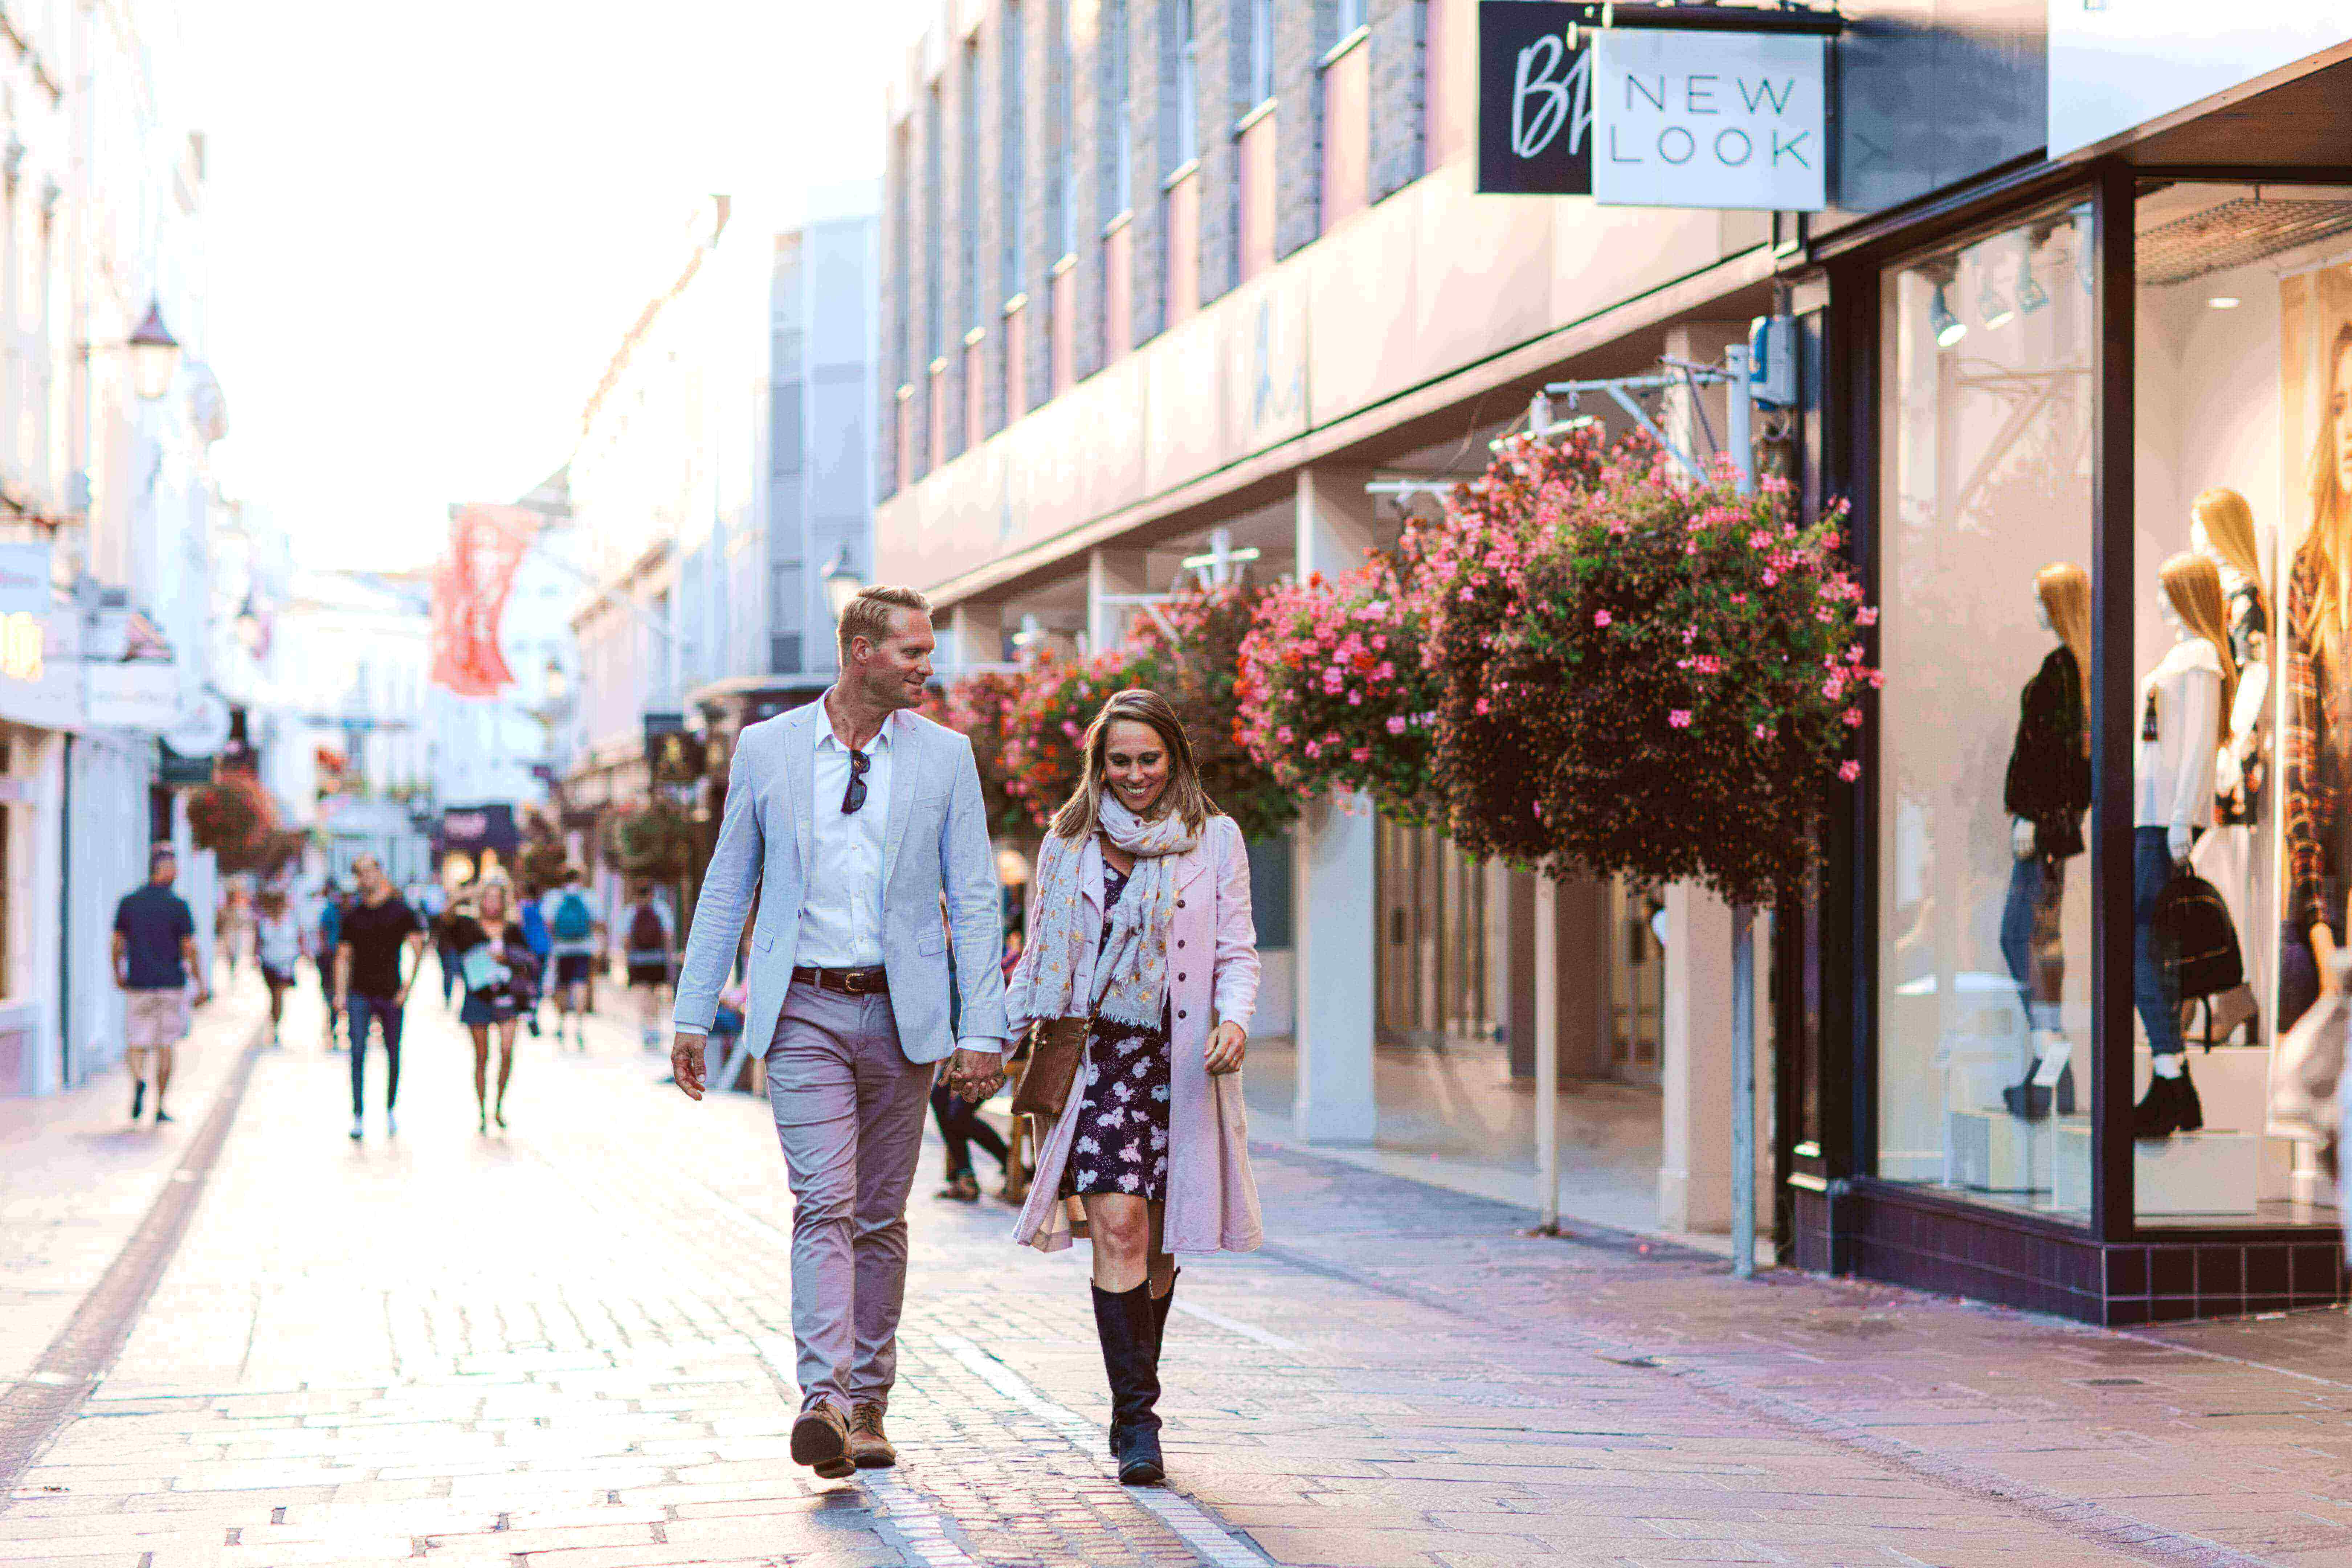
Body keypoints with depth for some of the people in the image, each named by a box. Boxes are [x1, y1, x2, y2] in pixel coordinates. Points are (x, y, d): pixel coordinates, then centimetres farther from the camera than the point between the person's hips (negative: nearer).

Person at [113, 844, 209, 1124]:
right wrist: (202, 986, -1)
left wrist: (118, 975, 22)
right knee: (165, 1046, 9)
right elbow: (190, 951, -10)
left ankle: (139, 1079, -24)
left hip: (139, 986, 1)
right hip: (171, 985, -1)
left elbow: (118, 946, 5)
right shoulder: (178, 906, -9)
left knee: (136, 1045, 7)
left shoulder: (128, 903, 0)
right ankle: (160, 1107, 10)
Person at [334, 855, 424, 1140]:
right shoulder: (353, 915, 8)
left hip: (390, 995, -1)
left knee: (393, 1055, 7)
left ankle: (390, 1110, 25)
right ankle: (357, 1117, -9)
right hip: (360, 994, 1)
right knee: (358, 1053, -9)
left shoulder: (401, 911, -1)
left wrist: (407, 988, -10)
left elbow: (418, 950, -4)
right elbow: (343, 956, 12)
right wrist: (340, 993, 3)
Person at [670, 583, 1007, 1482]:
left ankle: (868, 1406, 18)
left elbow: (973, 900, 3)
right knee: (824, 1205, -14)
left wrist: (984, 1029, -4)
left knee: (880, 1218, 8)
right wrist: (693, 1016, 5)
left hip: (902, 1013, 1)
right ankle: (823, 1401, -24)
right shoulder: (767, 749, 3)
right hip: (805, 1010, -1)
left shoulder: (945, 757, 4)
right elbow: (726, 890, 8)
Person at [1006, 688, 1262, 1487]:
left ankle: (1131, 1412, 23)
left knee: (1157, 1246, 6)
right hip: (1092, 1057, 0)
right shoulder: (1068, 843, 12)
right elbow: (1040, 954, 18)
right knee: (1117, 1228, -14)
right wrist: (1020, 1034, 7)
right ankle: (1138, 1421, -12)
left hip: (1179, 1061, 0)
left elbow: (1236, 952, 5)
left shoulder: (1214, 839, 8)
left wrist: (1233, 1019, -13)